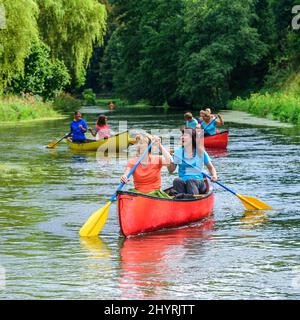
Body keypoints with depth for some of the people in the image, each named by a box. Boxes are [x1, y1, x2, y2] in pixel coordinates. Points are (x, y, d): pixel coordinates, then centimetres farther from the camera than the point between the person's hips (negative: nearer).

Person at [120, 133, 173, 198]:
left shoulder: (157, 160, 1)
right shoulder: (132, 162, 4)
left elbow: (169, 161, -20)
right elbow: (126, 175, -11)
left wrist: (160, 146, -16)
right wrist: (124, 179, -35)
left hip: (155, 193, -1)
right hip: (138, 193, 1)